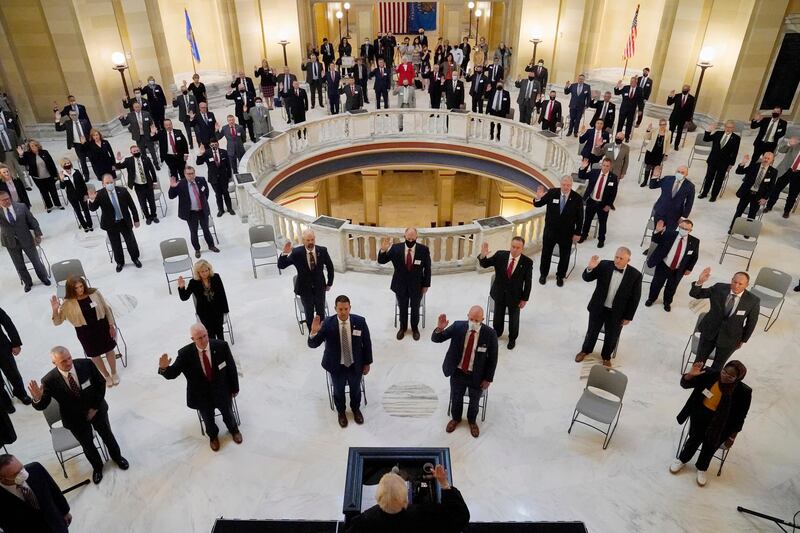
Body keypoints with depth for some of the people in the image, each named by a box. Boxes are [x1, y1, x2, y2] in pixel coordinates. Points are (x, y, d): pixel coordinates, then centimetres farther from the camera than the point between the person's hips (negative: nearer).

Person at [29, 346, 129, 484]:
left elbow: (101, 383, -10)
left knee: (107, 435, 22)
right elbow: (42, 405, -19)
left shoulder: (86, 364, -24)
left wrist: (95, 407, -10)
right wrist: (37, 399, -43)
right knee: (87, 444, 19)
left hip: (97, 409, 1)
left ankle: (117, 456, 53)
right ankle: (97, 467, 50)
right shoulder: (49, 380, -26)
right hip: (75, 419, -1)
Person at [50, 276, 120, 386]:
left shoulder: (94, 293, -15)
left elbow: (106, 309, -4)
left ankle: (114, 373, 44)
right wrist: (55, 310, -32)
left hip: (102, 326, 0)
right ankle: (106, 376, 44)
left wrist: (111, 325, -1)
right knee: (94, 355, 18)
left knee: (109, 350, 18)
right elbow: (57, 322, -13)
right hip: (85, 331, 0)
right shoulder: (68, 303, -17)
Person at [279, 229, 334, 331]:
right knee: (309, 314, 9)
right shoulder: (296, 252, -18)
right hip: (305, 289, -1)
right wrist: (284, 253, -38)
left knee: (321, 313, 13)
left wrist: (329, 283, 10)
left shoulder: (322, 250, -12)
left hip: (320, 288, 2)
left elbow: (330, 267, 4)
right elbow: (281, 266, -19)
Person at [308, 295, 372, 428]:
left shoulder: (360, 321, -18)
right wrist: (314, 332, -44)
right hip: (336, 366, -1)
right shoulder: (327, 324, -22)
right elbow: (313, 344, -23)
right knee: (338, 390, 22)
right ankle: (341, 412, 52)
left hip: (356, 365, 1)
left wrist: (367, 363, 0)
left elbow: (367, 343, -6)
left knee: (355, 389, 25)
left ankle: (356, 409, 55)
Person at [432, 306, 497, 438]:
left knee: (474, 401, 23)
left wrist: (488, 379, -6)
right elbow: (436, 339, -15)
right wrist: (439, 328, -37)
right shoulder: (458, 326, -18)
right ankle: (456, 418, 54)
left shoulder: (490, 334, -22)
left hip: (477, 375, -1)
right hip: (457, 373, 1)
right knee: (456, 398, 24)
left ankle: (472, 421, 53)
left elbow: (493, 358, -10)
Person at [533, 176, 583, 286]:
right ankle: (543, 274, 38)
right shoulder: (552, 193, -12)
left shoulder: (577, 198, -14)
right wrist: (538, 198, -26)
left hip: (567, 234, -1)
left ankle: (560, 276, 37)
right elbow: (538, 204, -3)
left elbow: (580, 218, -6)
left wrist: (577, 233, -4)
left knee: (564, 256, 15)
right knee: (546, 254, 17)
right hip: (550, 231, 1)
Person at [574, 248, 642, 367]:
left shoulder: (635, 275, -17)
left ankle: (606, 356, 46)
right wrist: (590, 268, -31)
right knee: (592, 331, 21)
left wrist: (628, 316, -5)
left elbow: (635, 298, -8)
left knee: (611, 337, 18)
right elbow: (586, 278, -10)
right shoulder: (604, 265, -14)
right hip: (598, 308, 1)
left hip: (616, 313, -1)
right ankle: (585, 350, 48)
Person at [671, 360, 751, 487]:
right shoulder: (710, 374, -19)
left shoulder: (743, 392, -20)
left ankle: (702, 468, 20)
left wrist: (732, 437, -2)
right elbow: (685, 384, -8)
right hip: (701, 412, 1)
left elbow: (739, 418, -7)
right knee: (697, 436, -12)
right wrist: (690, 375, -30)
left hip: (722, 421, 0)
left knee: (711, 441, -10)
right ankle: (682, 459, 16)